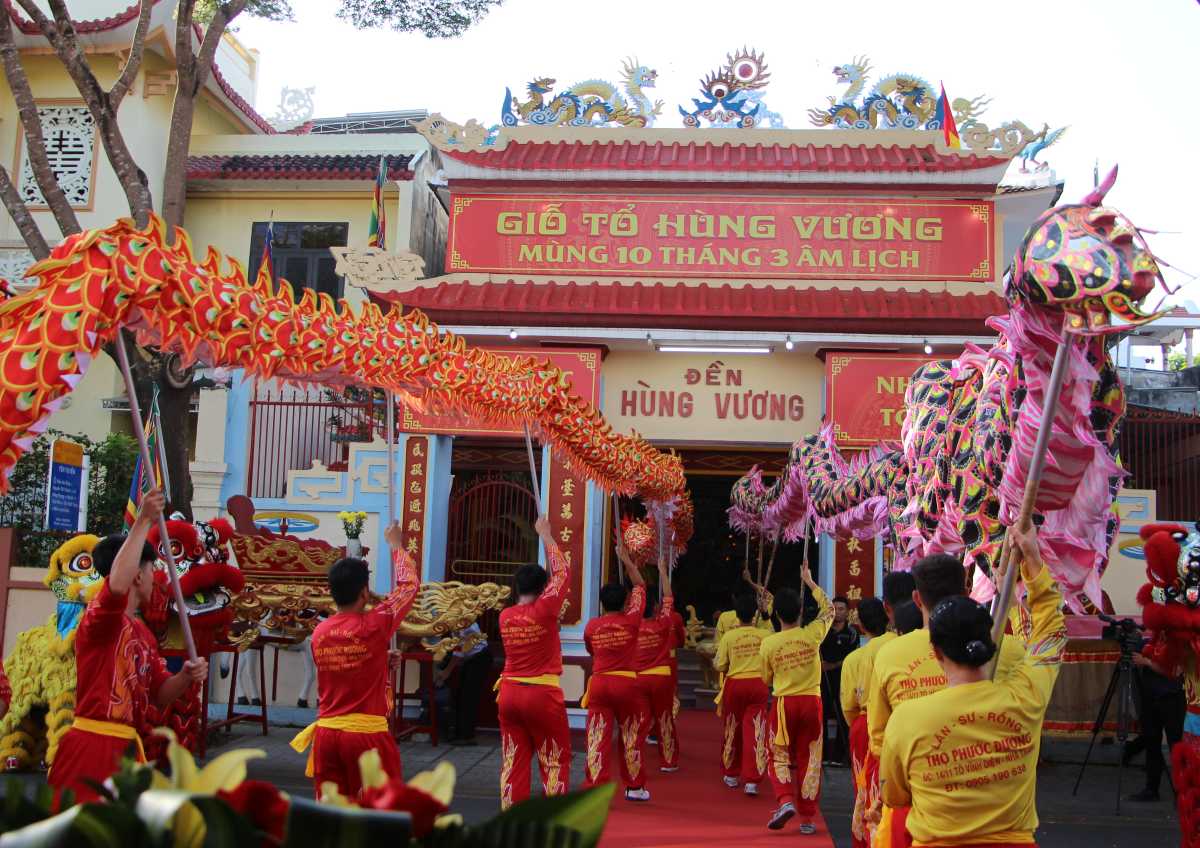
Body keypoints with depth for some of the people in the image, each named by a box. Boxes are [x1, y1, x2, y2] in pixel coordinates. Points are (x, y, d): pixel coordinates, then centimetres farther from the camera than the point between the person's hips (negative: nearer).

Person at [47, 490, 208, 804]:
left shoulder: (144, 632, 15)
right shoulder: (100, 616, -11)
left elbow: (159, 694, 18)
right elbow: (116, 585, -36)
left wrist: (186, 677, -4)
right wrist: (143, 522, -32)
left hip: (127, 747, 9)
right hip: (92, 747, -9)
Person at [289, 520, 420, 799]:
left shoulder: (319, 632, 4)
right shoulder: (374, 626, -12)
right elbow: (409, 584, 2)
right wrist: (396, 545, 15)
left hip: (326, 732, 5)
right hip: (367, 734, -5)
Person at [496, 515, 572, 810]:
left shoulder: (505, 616, 2)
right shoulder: (545, 611, -12)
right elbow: (561, 572, -5)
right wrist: (546, 535, 4)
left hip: (509, 694, 5)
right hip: (542, 695, -5)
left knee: (513, 762, 9)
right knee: (555, 761, 7)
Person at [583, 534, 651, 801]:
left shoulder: (592, 626, 1)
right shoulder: (631, 621, -5)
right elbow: (640, 586, 4)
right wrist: (625, 558, 8)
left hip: (598, 683, 2)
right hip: (626, 683, -1)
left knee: (598, 738, 1)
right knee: (632, 737, 13)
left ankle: (594, 789, -3)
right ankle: (635, 787, 21)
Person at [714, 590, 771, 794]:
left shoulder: (729, 636, -7)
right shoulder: (764, 635, -5)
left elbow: (720, 666, -3)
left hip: (735, 685, 0)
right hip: (758, 685, 0)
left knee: (732, 731, 17)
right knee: (755, 732, 0)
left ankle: (731, 775, 31)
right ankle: (752, 781, -7)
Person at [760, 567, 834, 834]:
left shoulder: (768, 644, -9)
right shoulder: (812, 634, -8)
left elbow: (767, 679, 5)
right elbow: (828, 609, 12)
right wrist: (810, 581, 18)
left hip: (784, 703, -1)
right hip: (811, 701, 1)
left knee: (780, 757, 13)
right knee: (809, 760, 10)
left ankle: (785, 800, -9)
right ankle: (807, 817, 12)